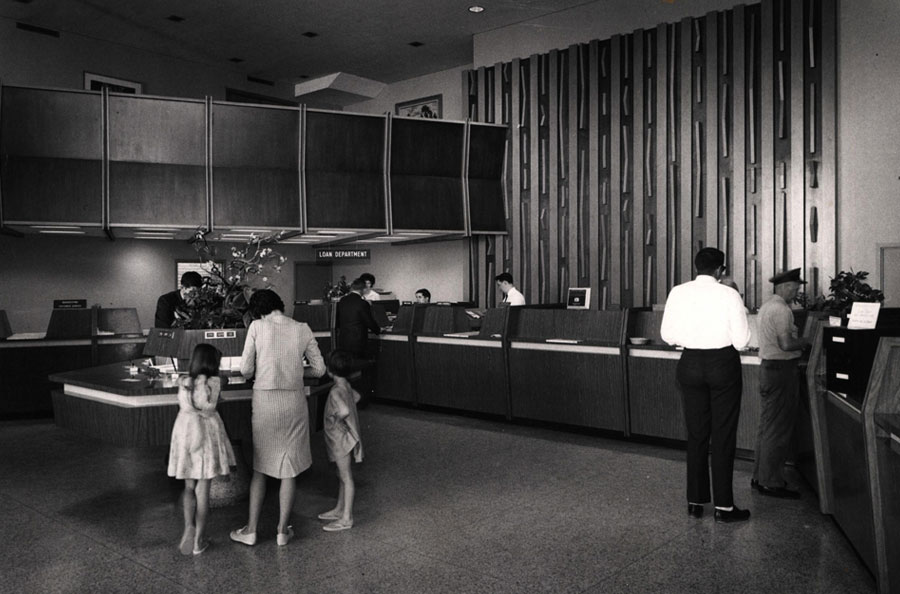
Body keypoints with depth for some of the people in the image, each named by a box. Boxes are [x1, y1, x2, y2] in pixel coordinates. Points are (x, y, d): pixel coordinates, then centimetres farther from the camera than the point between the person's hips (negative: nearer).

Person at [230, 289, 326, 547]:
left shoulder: (257, 327, -6)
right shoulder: (303, 329, 0)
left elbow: (246, 370, -6)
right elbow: (319, 369, 3)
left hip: (265, 400, -1)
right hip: (294, 401, 1)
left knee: (260, 467, 14)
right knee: (289, 467, 12)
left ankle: (251, 530, 21)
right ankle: (283, 530, 20)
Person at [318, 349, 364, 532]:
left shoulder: (336, 391, -24)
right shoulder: (346, 386, 5)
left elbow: (344, 411, -39)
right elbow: (356, 397, 26)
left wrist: (337, 419, -21)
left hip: (341, 439, -10)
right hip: (340, 440, 10)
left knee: (346, 477, -2)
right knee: (342, 476, 20)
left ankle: (346, 518, 5)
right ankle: (339, 509, 33)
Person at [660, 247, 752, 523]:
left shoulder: (678, 293, -2)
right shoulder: (729, 295, -11)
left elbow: (668, 335, 1)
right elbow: (741, 341, -11)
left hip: (690, 364, 3)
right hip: (723, 365, -3)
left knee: (696, 435, 13)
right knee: (723, 436, 5)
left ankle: (695, 502, 21)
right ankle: (724, 506, 10)